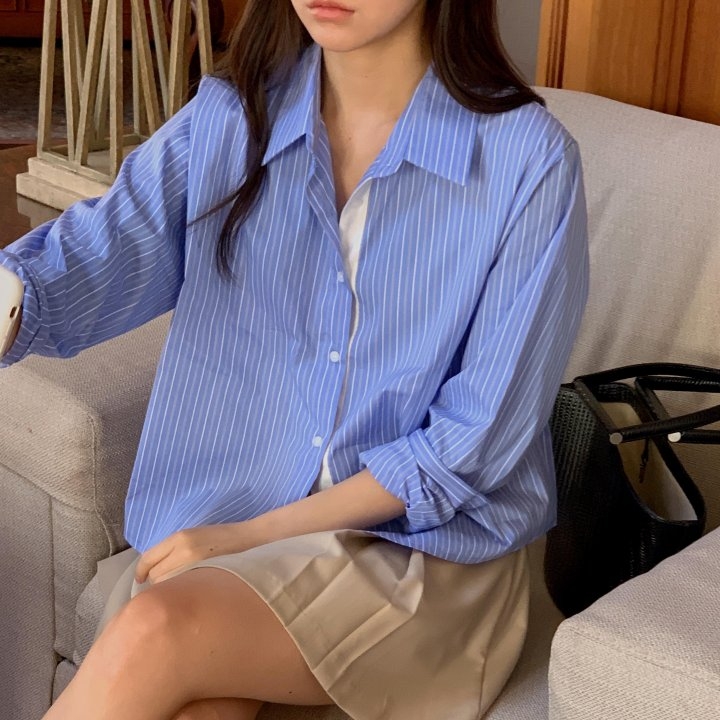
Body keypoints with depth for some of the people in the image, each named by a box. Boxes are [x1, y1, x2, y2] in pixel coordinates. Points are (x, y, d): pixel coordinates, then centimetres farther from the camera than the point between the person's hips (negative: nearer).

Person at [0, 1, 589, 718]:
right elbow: (88, 259, -13)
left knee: (153, 633, -27)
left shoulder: (527, 161, -10)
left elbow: (476, 443, -10)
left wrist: (250, 535, -12)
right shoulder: (229, 120, 2)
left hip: (427, 546, -2)